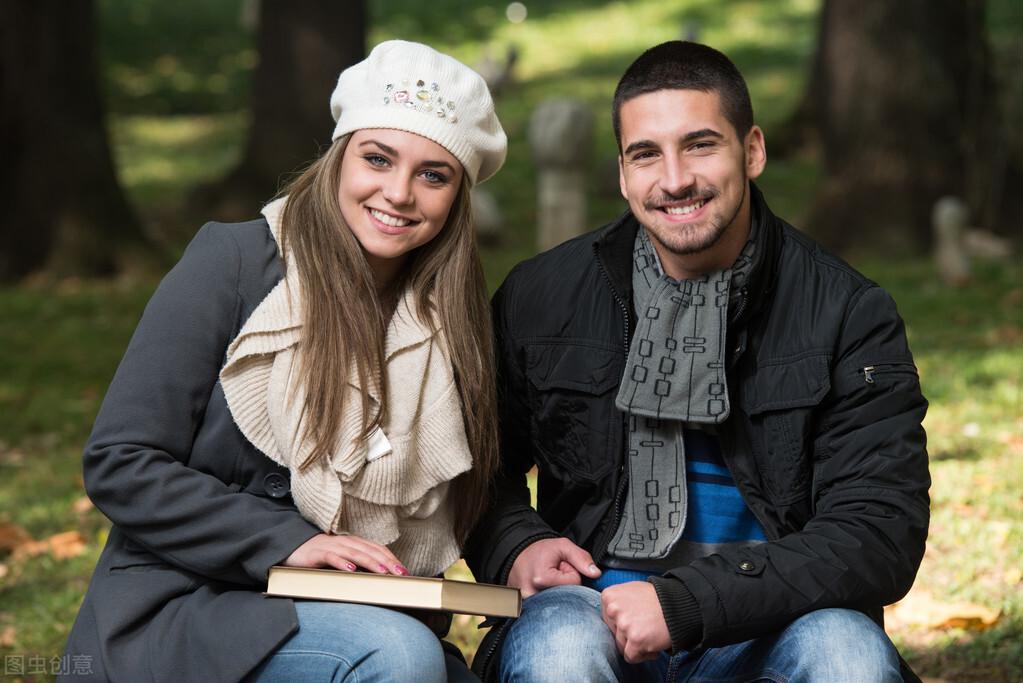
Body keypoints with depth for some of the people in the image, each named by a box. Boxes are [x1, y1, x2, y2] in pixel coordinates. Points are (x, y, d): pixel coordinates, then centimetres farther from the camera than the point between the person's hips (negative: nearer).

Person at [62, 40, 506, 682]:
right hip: (184, 607, -4)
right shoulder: (233, 264, -7)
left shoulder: (451, 323, 7)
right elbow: (120, 465, -11)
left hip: (349, 617, 4)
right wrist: (285, 540, -19)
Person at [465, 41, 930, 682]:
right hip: (592, 612, 0)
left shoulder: (850, 315, -3)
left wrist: (684, 603, -21)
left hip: (764, 629, 0)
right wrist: (515, 546, -6)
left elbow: (881, 537, -10)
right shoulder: (539, 298, 2)